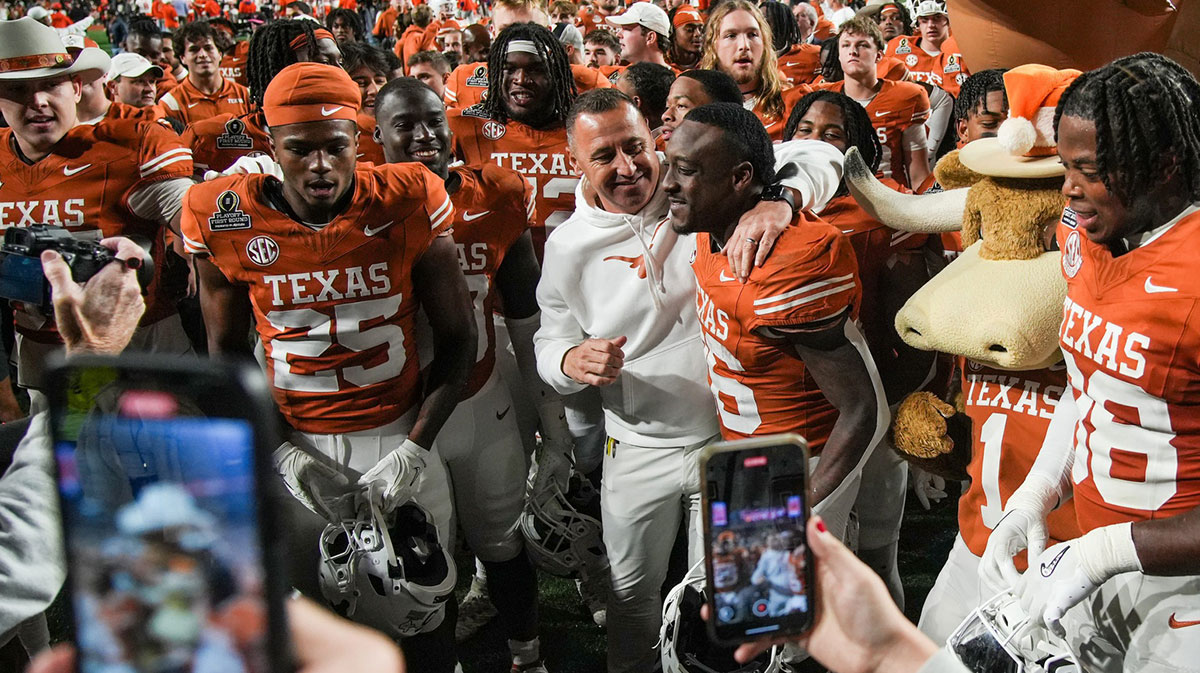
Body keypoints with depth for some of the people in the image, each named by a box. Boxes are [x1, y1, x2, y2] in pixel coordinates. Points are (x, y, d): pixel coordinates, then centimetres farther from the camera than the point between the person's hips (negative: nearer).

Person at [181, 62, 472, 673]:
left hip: (399, 434, -1)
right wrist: (281, 451, -7)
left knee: (421, 616, 12)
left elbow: (456, 337, -3)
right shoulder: (225, 218, -9)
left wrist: (415, 449, -11)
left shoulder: (409, 203, -11)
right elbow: (226, 354, 3)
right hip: (293, 443, 1)